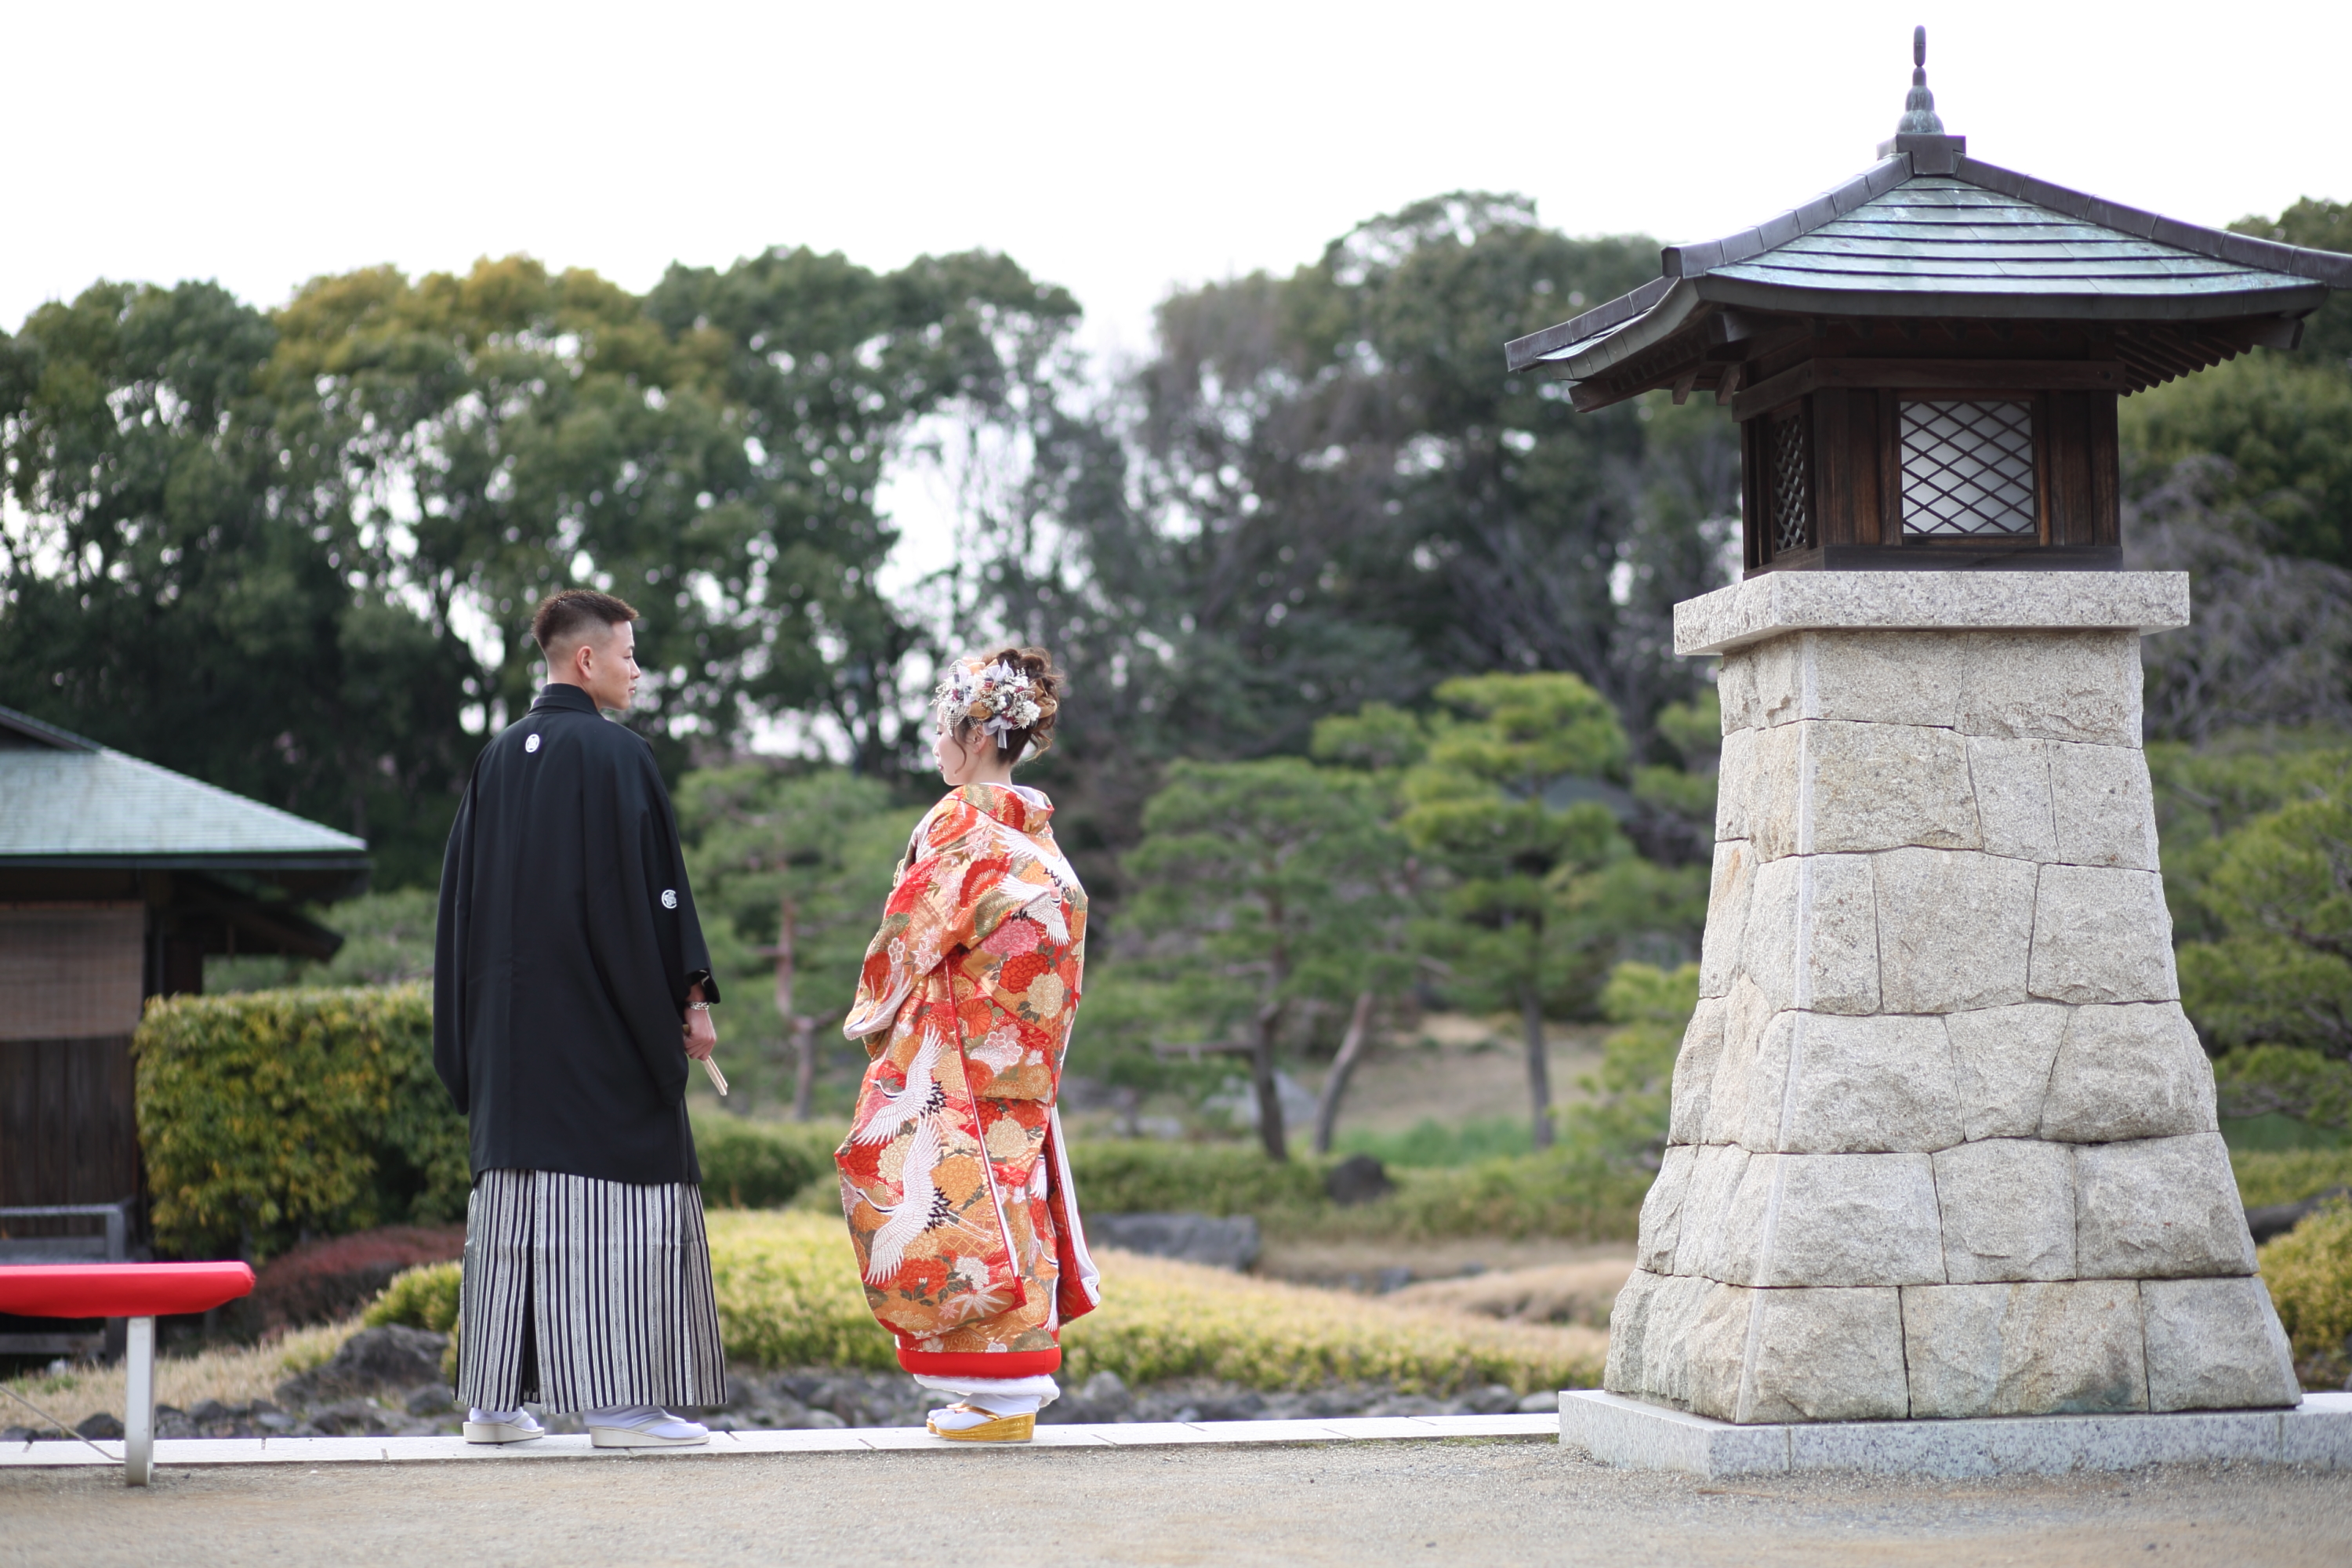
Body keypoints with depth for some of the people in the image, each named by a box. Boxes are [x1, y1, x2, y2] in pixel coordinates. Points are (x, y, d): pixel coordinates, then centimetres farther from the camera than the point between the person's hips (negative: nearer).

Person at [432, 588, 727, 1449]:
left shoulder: (496, 758, 11)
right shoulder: (615, 754, -9)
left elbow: (464, 895, 14)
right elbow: (653, 884, -12)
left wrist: (471, 1032, 19)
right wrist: (690, 998, -6)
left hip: (512, 1015, 7)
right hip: (602, 1019, -7)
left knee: (514, 1180, 9)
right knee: (616, 1185, -4)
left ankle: (494, 1401, 9)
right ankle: (616, 1400, -7)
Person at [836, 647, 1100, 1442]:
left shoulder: (962, 821, -13)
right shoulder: (1037, 827, 12)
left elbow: (912, 930, -12)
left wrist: (871, 1015, 3)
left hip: (960, 1056, -8)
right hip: (1018, 1056, 8)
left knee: (971, 1199, -5)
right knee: (1010, 1192, 10)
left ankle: (1001, 1392, -4)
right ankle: (1016, 1377, 13)